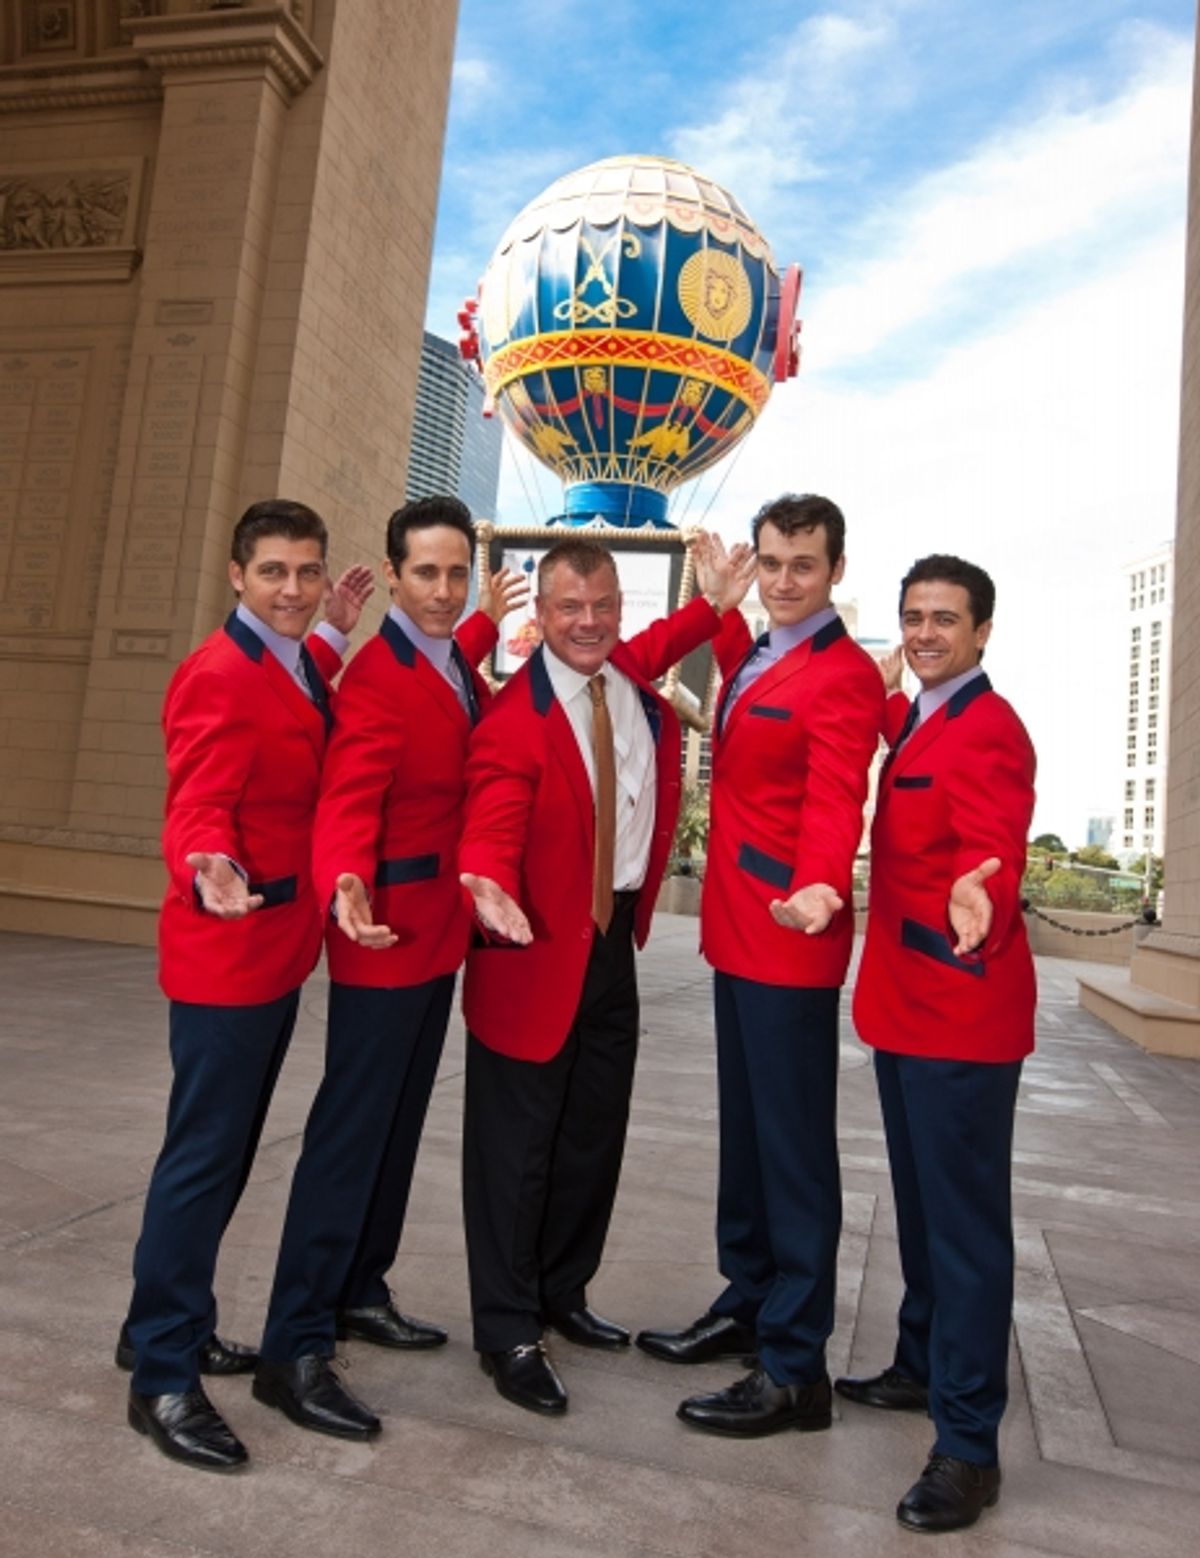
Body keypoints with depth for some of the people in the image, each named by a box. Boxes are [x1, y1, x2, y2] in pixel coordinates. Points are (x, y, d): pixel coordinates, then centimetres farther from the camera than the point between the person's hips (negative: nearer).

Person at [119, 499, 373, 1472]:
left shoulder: (295, 668, 10)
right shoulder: (219, 676, -18)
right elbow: (197, 809, -24)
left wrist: (335, 636, 19)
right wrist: (210, 874, -45)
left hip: (279, 950, 9)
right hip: (228, 955, -9)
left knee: (227, 1154, 18)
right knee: (204, 1158, 0)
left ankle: (171, 1327, 35)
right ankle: (163, 1377, 16)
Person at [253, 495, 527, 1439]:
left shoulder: (454, 662, 8)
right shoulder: (376, 678, -19)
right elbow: (346, 804, -30)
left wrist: (487, 623, 32)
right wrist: (347, 890, -47)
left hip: (441, 931, 9)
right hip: (388, 934, -9)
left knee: (399, 1125, 17)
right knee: (351, 1131, -3)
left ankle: (359, 1290, 34)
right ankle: (295, 1348, 9)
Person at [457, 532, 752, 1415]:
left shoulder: (639, 682, 1)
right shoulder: (514, 721, -19)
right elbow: (490, 833, -29)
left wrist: (715, 605, 14)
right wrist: (491, 891, -49)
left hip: (615, 941, 7)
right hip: (538, 947, -7)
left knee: (596, 1132, 17)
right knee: (518, 1140, 3)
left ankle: (562, 1294, 37)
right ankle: (508, 1332, 21)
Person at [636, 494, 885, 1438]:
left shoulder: (845, 674, -12)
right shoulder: (751, 658, 15)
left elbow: (835, 798, -25)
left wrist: (821, 885, -43)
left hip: (791, 936, -9)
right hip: (736, 929, 9)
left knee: (794, 1147, 0)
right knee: (743, 1132, 18)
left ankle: (796, 1368, 13)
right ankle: (747, 1303, 34)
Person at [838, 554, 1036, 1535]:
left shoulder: (988, 730, -16)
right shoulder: (917, 720, 13)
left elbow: (994, 851, -29)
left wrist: (979, 898, -50)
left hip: (961, 1011, -9)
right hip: (907, 1003, 9)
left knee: (966, 1221, -1)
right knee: (920, 1205, 20)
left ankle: (970, 1445, 11)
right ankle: (924, 1368, 36)